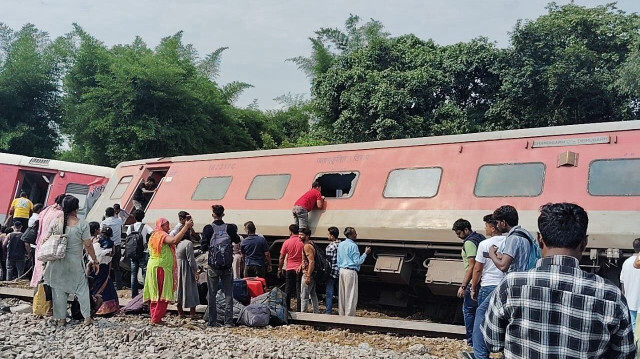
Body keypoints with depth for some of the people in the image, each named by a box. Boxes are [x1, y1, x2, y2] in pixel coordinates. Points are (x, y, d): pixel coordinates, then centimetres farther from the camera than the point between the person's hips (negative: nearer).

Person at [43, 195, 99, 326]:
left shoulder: (56, 223, -3)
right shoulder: (82, 224, -11)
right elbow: (88, 245, -10)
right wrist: (95, 261, -1)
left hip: (57, 262, 2)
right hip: (75, 262, -2)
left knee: (59, 289, 11)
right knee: (82, 288, 10)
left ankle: (61, 319, 14)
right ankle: (87, 317, 8)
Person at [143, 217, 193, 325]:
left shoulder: (154, 236, 19)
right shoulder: (162, 235, -13)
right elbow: (174, 240, -31)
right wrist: (186, 227, -29)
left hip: (153, 267, 10)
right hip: (161, 268, -10)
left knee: (156, 294, 12)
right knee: (162, 295, -7)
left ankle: (154, 318, 16)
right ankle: (156, 319, -6)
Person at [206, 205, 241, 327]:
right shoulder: (230, 228, -2)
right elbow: (237, 241, 12)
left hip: (212, 267, -1)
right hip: (227, 266, 1)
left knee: (212, 294, 8)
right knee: (228, 294, 5)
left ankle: (212, 321, 8)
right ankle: (228, 321, 2)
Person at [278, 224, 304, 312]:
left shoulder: (287, 242, -4)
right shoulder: (302, 242, -7)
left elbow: (281, 258, 0)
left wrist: (279, 269, 9)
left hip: (289, 269, 1)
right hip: (299, 269, -1)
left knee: (288, 290, 11)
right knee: (299, 290, 4)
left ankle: (287, 308, 15)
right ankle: (298, 309, 3)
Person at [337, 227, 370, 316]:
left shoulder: (340, 244, 10)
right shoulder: (353, 245, -14)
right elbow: (357, 261, -14)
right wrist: (366, 253, -5)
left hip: (342, 270, 8)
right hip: (351, 272, -8)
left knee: (341, 295, 12)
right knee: (351, 296, -1)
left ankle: (341, 314, 18)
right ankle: (349, 315, 1)